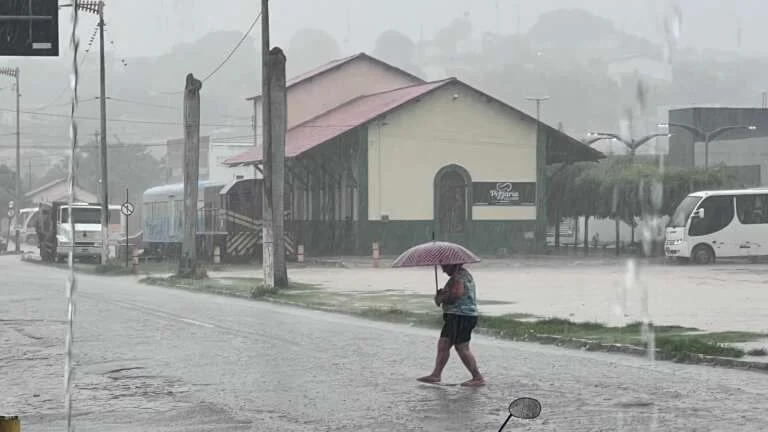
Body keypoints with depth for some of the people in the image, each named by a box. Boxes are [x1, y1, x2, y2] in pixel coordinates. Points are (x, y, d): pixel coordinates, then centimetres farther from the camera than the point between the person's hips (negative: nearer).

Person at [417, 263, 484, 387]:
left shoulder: (459, 277, -16)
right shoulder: (463, 274, 18)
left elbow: (455, 296, -26)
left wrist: (441, 298, -9)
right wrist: (442, 293, 2)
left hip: (461, 317, -11)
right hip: (455, 316, 11)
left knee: (462, 348, -8)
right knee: (443, 344, 12)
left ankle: (478, 379, -4)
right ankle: (436, 374, 15)